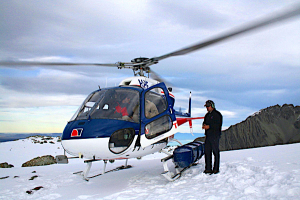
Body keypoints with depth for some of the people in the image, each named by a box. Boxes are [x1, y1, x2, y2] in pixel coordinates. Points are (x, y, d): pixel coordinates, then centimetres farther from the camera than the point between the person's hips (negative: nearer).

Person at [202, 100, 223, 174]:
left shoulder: (217, 114, -4)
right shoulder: (207, 115, 19)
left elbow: (218, 125, -13)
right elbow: (205, 122, 24)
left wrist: (209, 126, -19)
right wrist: (204, 125, 1)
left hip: (215, 136, -7)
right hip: (208, 136, 7)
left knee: (216, 152, -2)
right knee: (207, 151, 5)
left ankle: (216, 169, 5)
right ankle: (208, 168, 11)